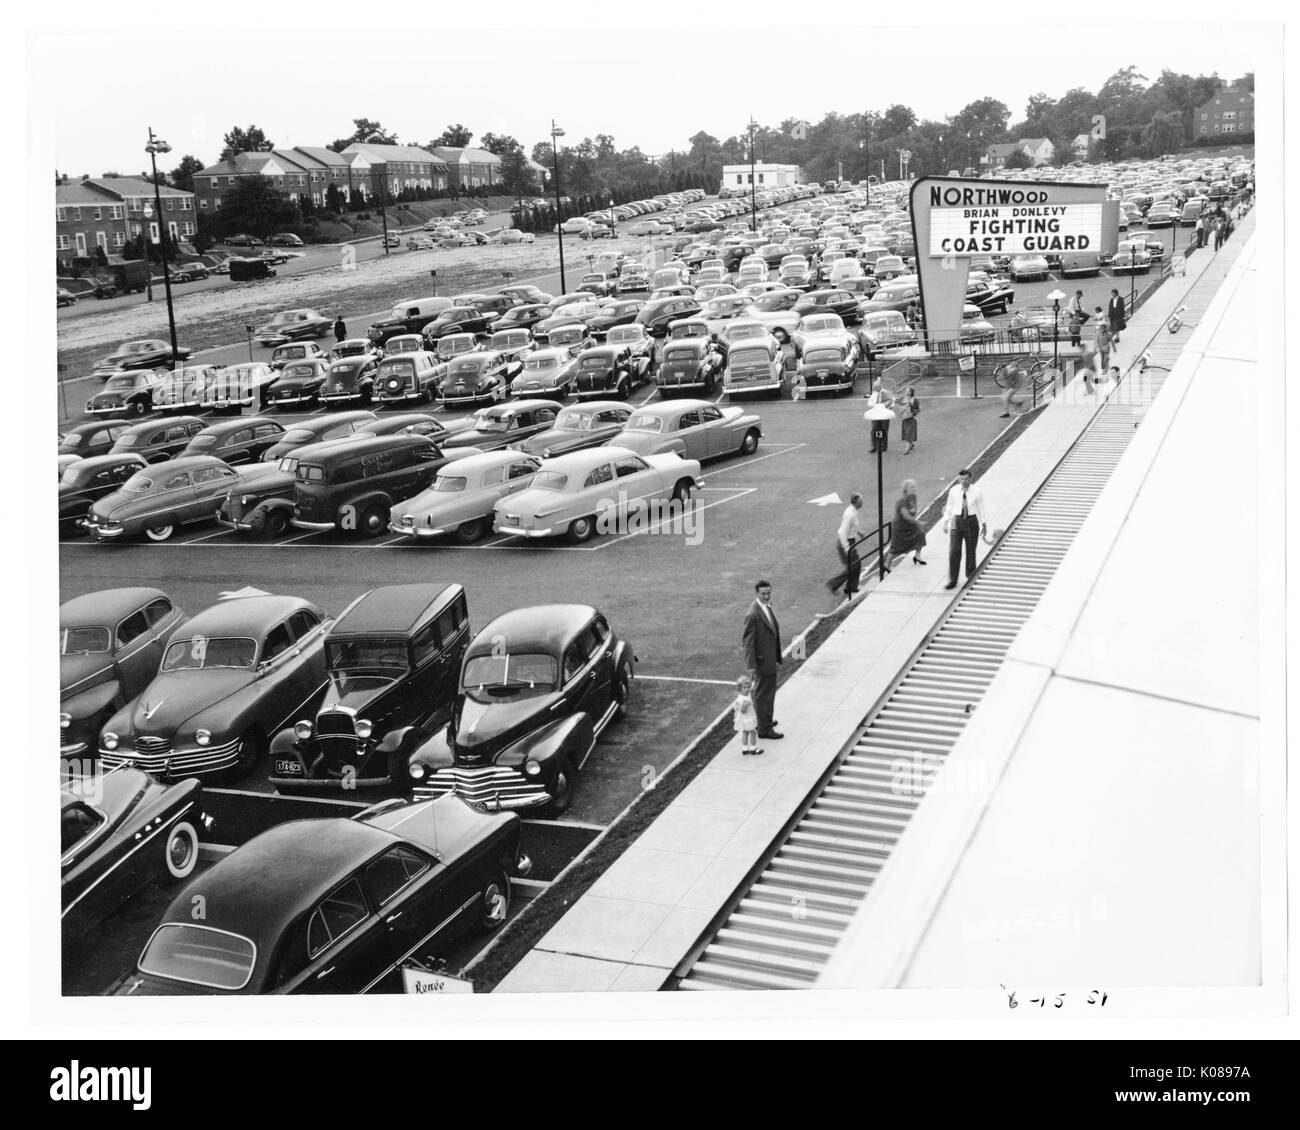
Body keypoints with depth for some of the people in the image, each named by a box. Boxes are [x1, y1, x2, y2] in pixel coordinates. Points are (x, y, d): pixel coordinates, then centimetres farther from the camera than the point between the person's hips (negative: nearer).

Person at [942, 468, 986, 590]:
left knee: (970, 550, 13)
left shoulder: (977, 491, -7)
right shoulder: (954, 490, -4)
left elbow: (981, 508, -1)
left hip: (972, 521, 0)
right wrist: (946, 522, 4)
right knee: (954, 551, -5)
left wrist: (984, 524, 3)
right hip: (956, 521, 0)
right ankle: (952, 580, 0)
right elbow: (949, 507, 5)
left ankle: (970, 575, 33)